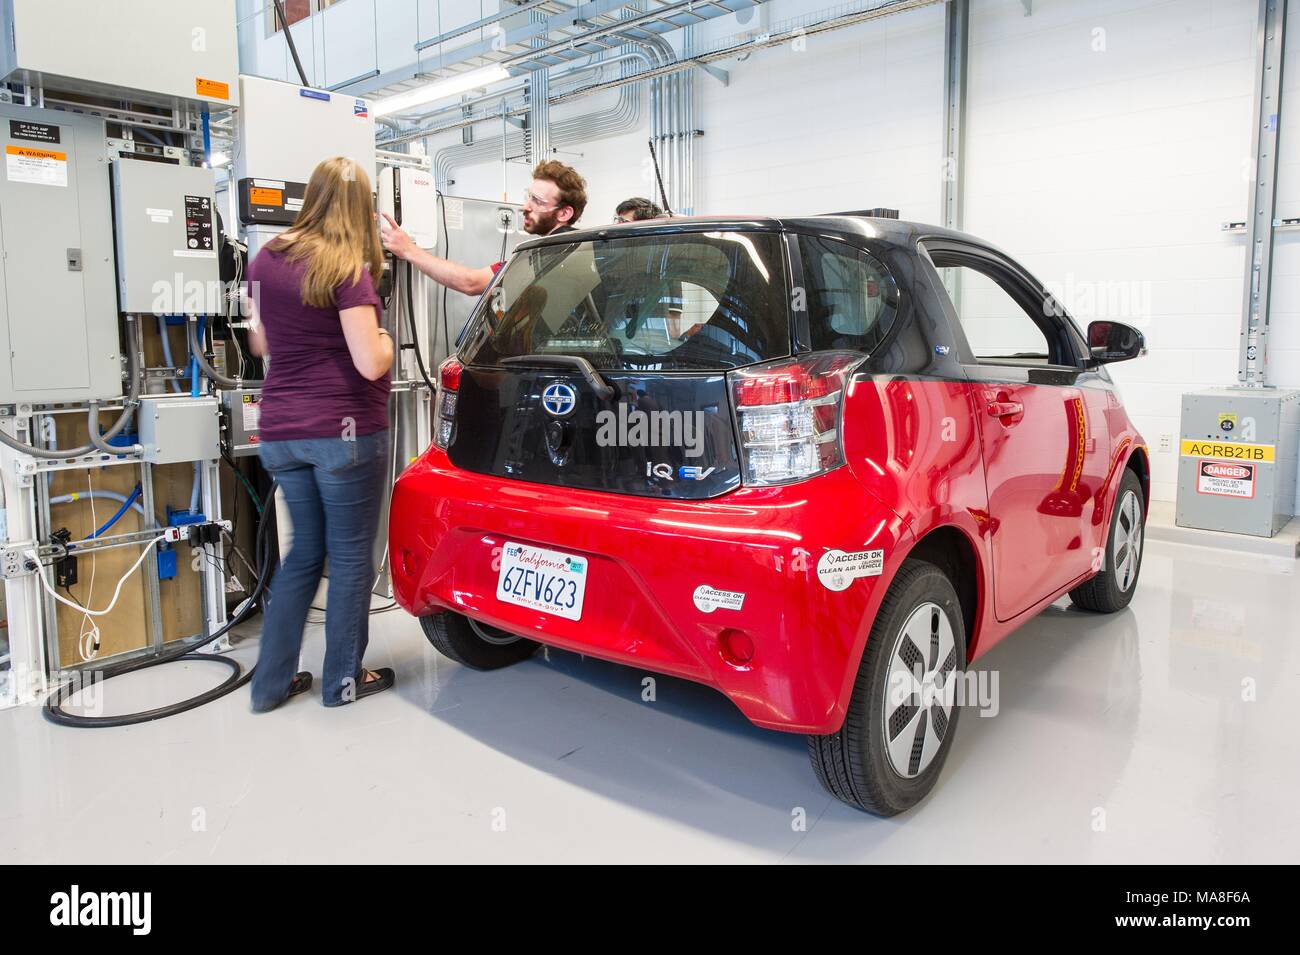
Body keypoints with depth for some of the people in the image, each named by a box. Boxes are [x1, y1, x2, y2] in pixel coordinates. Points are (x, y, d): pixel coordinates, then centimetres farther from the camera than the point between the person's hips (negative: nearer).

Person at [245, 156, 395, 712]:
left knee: (305, 552, 19)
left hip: (280, 432, 7)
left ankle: (271, 681, 24)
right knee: (350, 559, 8)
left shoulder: (265, 260, 8)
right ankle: (343, 680, 20)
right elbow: (370, 365, -18)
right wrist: (384, 340, 2)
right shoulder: (347, 268, -13)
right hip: (344, 432, -7)